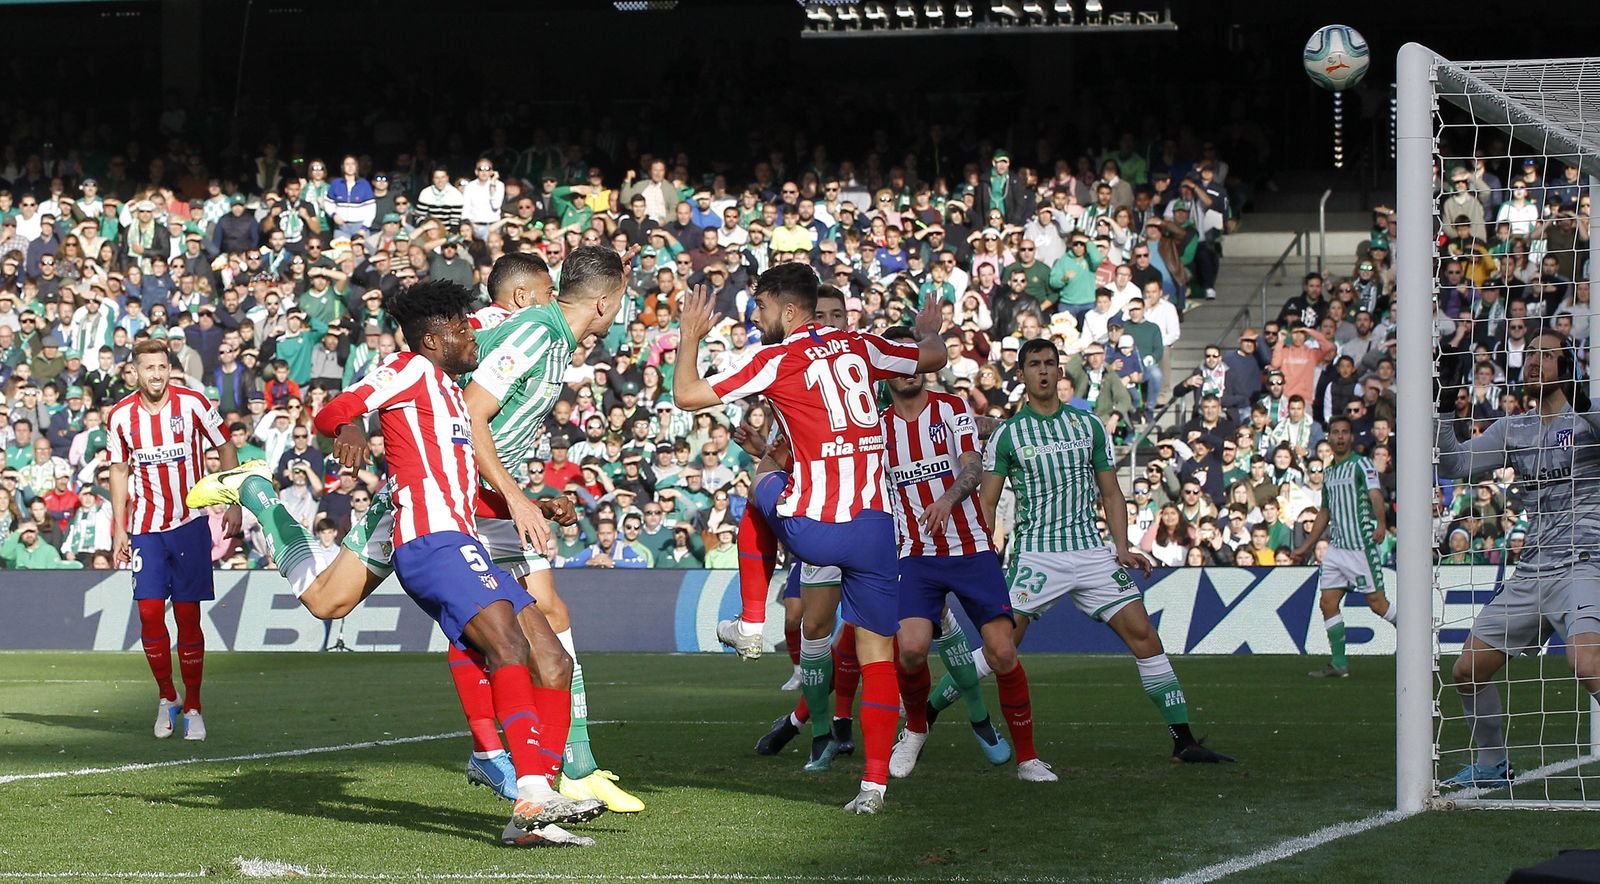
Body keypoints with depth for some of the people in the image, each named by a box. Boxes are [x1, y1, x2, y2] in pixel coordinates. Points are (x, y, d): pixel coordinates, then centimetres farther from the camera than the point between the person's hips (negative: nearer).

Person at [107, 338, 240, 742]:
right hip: (145, 527, 2)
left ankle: (192, 706, 5)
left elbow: (225, 448, 3)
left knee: (188, 616, -3)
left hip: (189, 523, -2)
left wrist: (234, 505, 0)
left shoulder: (192, 404, -8)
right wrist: (119, 528, 7)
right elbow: (119, 471, 10)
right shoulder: (121, 416, -2)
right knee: (149, 613, -6)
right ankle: (167, 697, 13)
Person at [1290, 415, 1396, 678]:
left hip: (1361, 545, -7)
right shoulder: (1328, 473, 18)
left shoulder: (1361, 464, -5)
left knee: (1377, 602, -8)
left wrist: (1380, 524, -39)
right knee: (1328, 602, -1)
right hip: (1336, 547, 7)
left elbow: (1375, 494, -21)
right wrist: (1306, 547, 30)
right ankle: (1339, 664, 2)